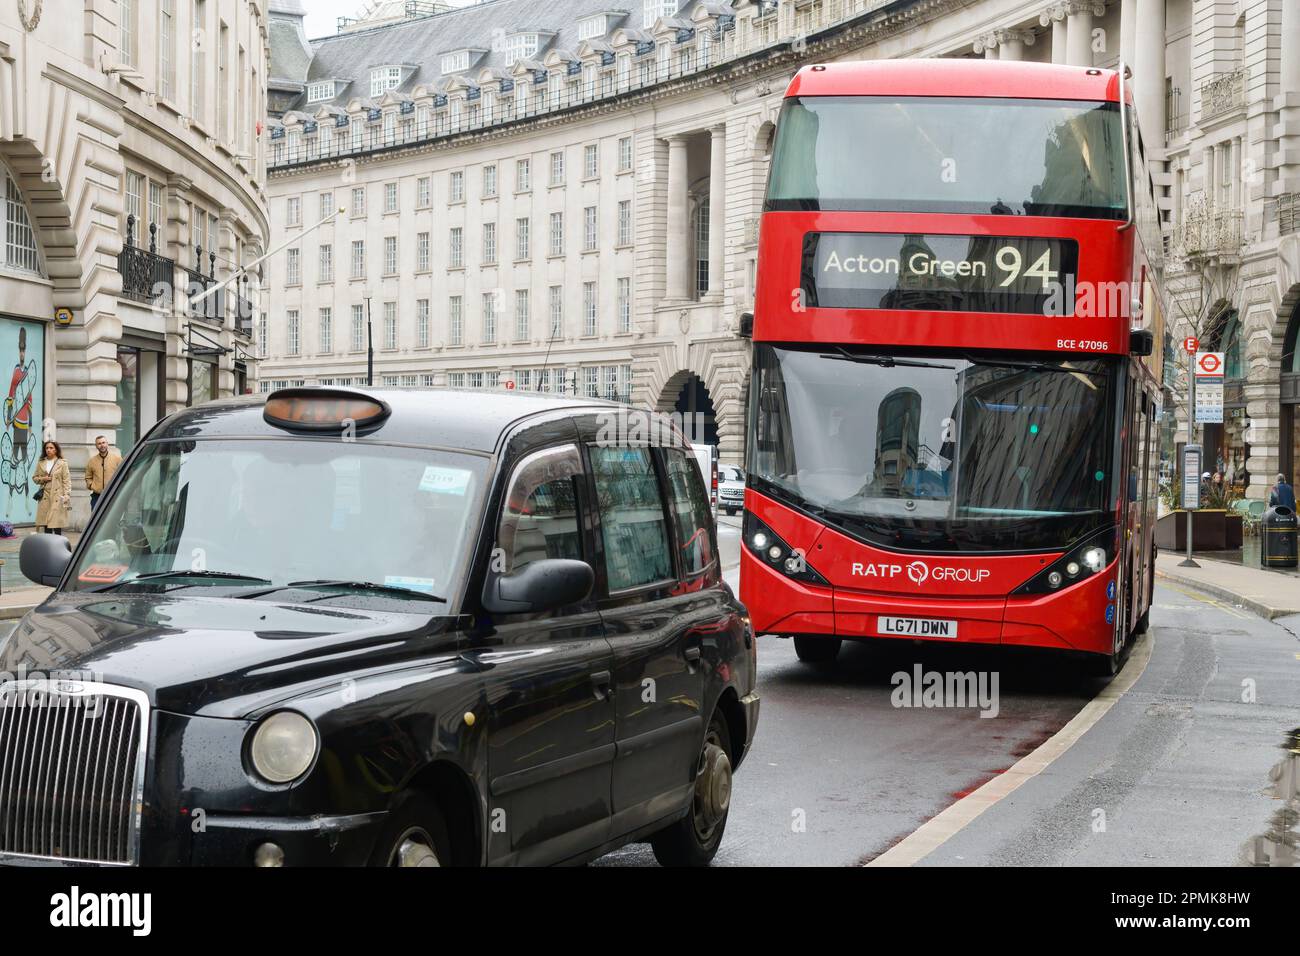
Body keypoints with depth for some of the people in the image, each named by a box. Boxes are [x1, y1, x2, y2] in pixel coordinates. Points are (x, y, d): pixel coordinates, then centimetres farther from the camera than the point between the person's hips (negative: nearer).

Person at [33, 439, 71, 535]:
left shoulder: (62, 463, 1)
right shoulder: (41, 463, 13)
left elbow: (67, 481, -2)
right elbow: (34, 478, 20)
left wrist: (66, 496, -11)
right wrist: (42, 479, -2)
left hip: (57, 497, -4)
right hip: (45, 497, 4)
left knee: (57, 525, -8)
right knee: (46, 526, 3)